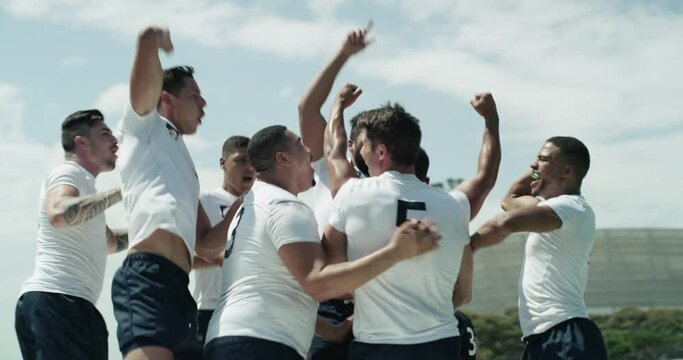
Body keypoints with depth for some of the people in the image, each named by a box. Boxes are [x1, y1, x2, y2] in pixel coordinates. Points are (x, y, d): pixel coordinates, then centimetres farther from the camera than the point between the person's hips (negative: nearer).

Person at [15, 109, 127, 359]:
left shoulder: (79, 181, 31)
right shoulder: (68, 173, 0)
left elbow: (109, 241, 41)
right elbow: (59, 213, -25)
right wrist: (119, 192, -19)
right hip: (58, 300, -10)